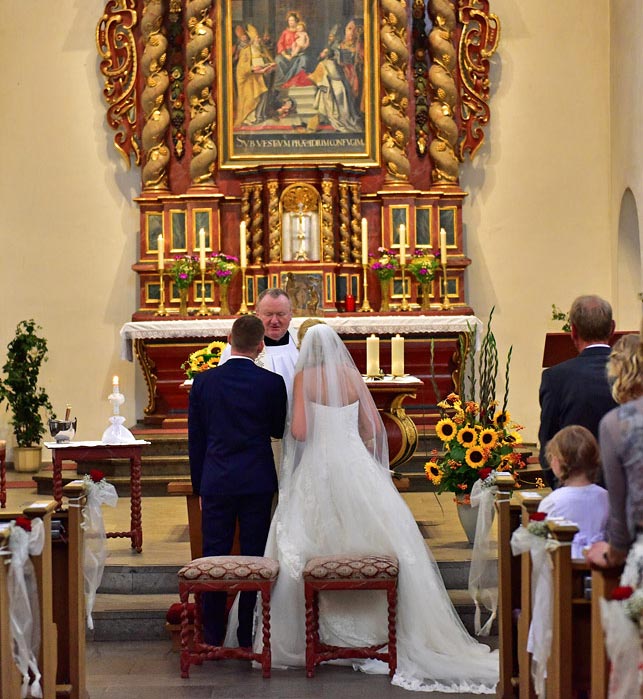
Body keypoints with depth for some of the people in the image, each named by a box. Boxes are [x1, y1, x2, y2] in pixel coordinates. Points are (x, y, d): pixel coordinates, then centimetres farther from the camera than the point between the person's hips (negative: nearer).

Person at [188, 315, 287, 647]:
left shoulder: (203, 382, -1)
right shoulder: (272, 383, -7)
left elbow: (195, 439, 4)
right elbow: (278, 430, 6)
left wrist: (199, 485, 12)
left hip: (215, 482, 1)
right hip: (258, 482, -1)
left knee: (214, 558, 7)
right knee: (254, 558, 6)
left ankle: (212, 638, 11)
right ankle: (249, 638, 10)